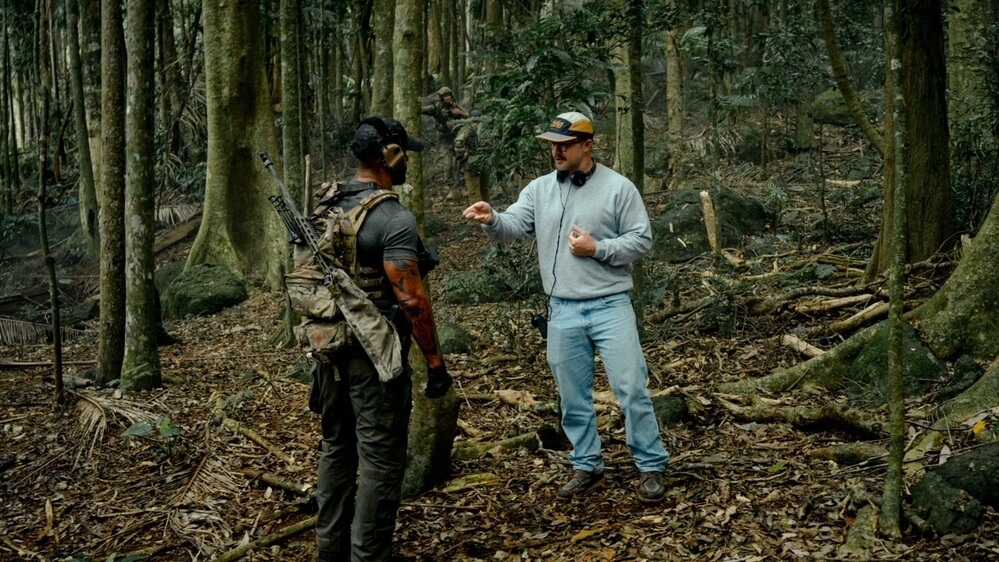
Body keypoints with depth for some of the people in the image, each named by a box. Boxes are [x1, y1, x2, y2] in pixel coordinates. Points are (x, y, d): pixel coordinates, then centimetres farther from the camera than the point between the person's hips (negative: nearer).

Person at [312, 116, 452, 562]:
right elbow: (411, 298, -21)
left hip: (331, 345, 8)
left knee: (336, 446, 19)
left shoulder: (327, 208, 7)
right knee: (380, 459, 1)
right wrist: (435, 360, -14)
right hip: (375, 354, -8)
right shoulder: (394, 217, -17)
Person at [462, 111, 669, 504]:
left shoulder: (618, 187, -5)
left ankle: (651, 467, 14)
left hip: (610, 307, -4)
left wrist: (597, 249, -16)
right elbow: (512, 226, -7)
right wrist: (491, 219, -29)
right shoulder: (540, 189, 5)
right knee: (573, 397, 13)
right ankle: (587, 467, 28)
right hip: (562, 312, 4)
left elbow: (642, 240, -5)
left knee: (631, 390, -1)